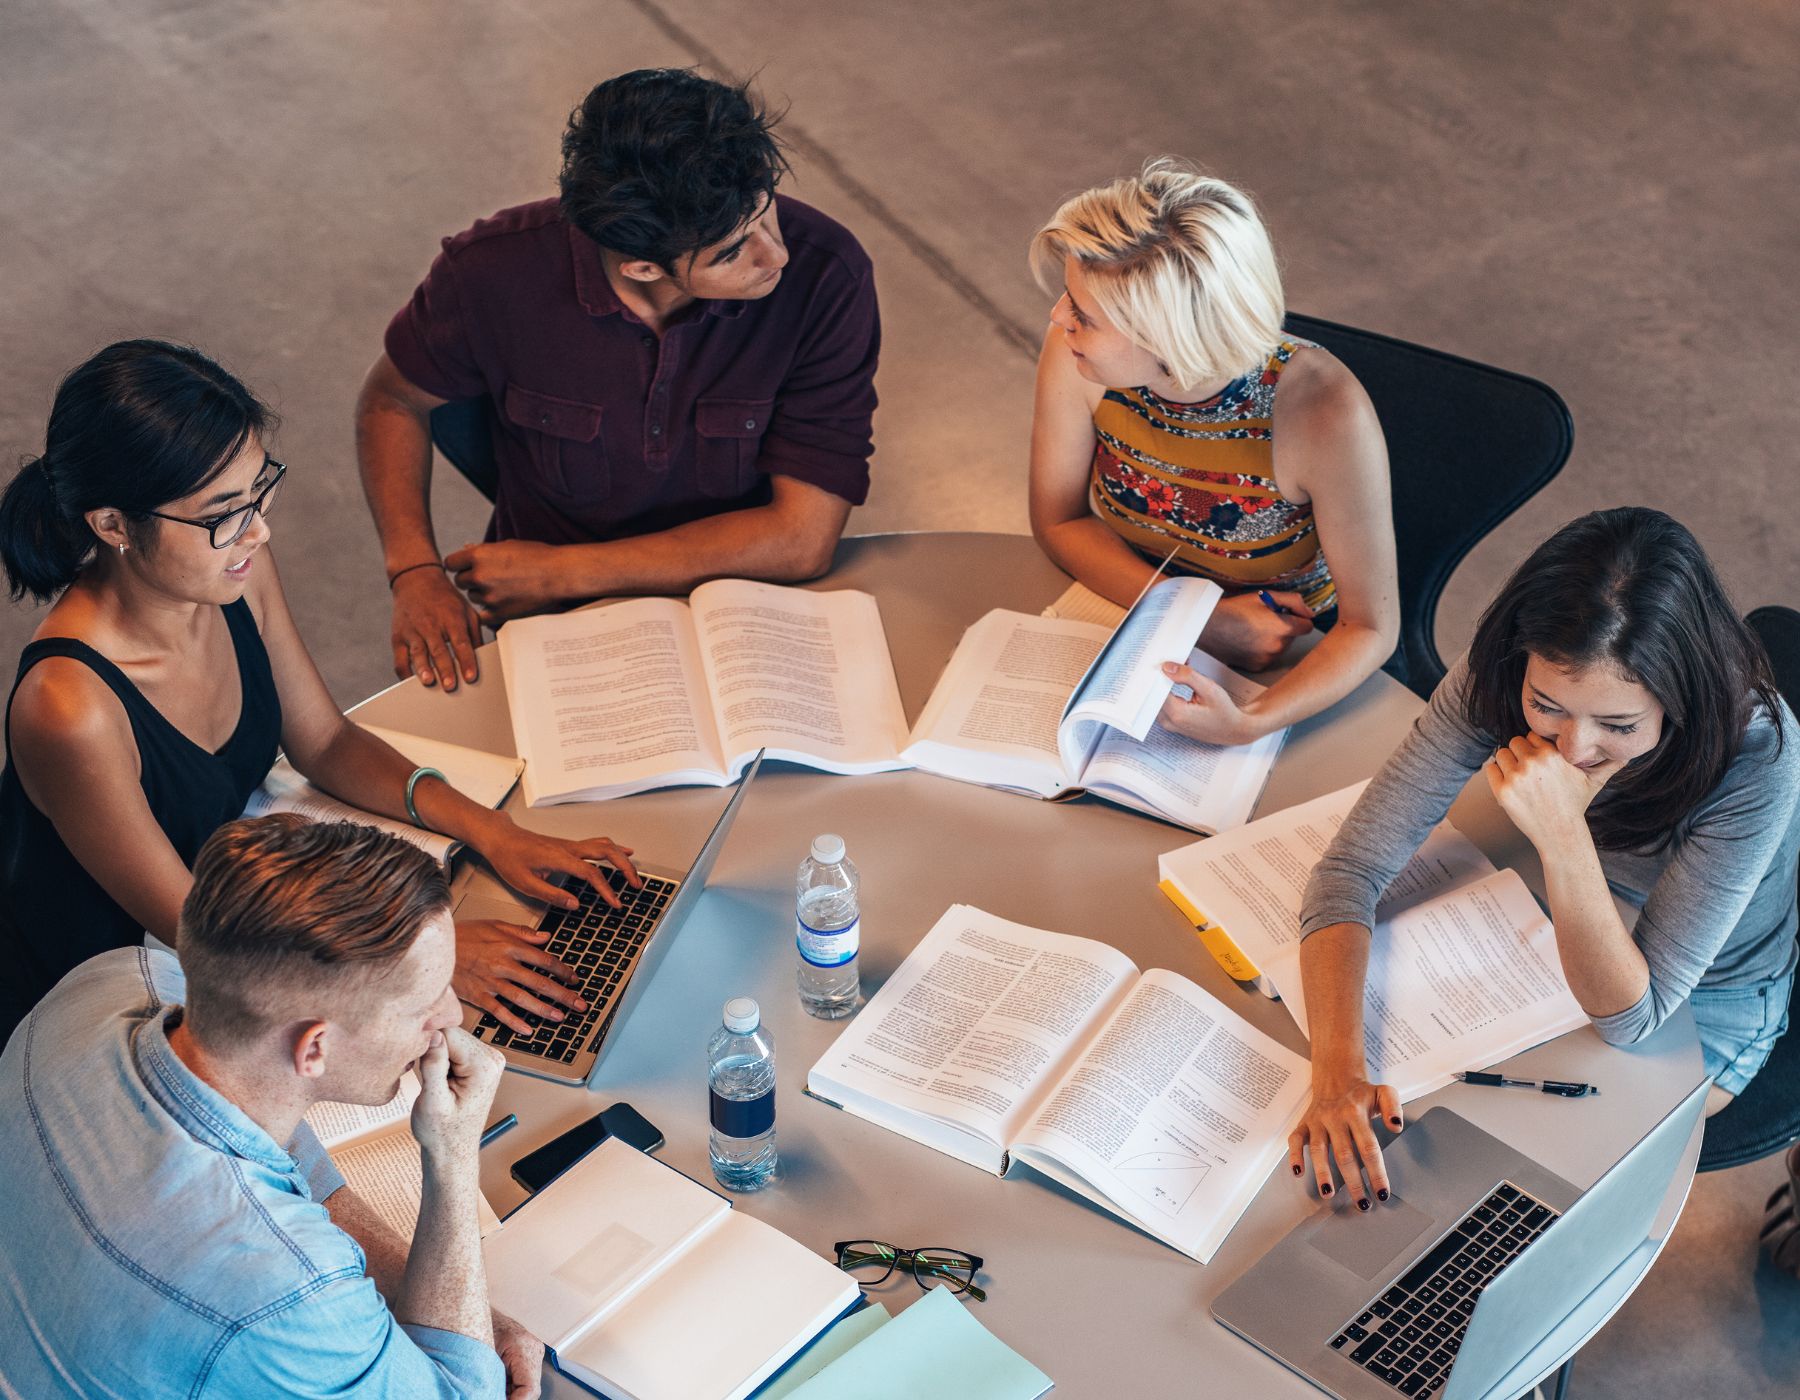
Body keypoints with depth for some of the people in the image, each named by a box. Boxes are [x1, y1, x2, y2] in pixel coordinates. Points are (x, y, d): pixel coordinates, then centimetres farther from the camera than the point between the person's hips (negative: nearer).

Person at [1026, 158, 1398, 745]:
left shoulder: (1326, 415, -31)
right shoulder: (1076, 353, -22)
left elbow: (1370, 628, -21)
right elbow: (1059, 520, -6)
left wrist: (1249, 725, -39)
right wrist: (1199, 619, -21)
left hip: (1293, 665, -3)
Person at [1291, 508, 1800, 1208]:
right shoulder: (1498, 678, -31)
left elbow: (1631, 1017, -36)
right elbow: (1352, 867, -29)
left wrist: (1564, 836, -51)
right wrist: (1337, 1075, -45)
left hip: (1708, 1001, -3)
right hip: (1559, 937, 3)